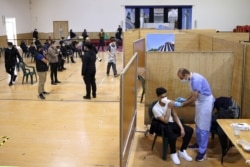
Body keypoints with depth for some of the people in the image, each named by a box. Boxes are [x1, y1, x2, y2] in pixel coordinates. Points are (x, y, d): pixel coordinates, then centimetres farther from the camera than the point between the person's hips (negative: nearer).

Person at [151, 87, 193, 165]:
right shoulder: (155, 108, -20)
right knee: (173, 136, -36)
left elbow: (175, 116, 1)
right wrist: (169, 108, -27)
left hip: (172, 123, 6)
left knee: (189, 130, -9)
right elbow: (165, 121, -23)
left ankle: (182, 151, 6)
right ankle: (173, 154, -5)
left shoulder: (169, 102, -3)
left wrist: (181, 128, -8)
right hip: (163, 126, -6)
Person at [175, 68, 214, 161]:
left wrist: (181, 104, -21)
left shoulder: (196, 80, -29)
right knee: (198, 124, 20)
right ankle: (198, 143, 36)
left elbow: (194, 99, -28)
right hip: (200, 101, 10)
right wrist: (184, 99, 4)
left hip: (206, 102, -10)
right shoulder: (192, 78, 2)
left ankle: (202, 151, 1)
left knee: (203, 127, -6)